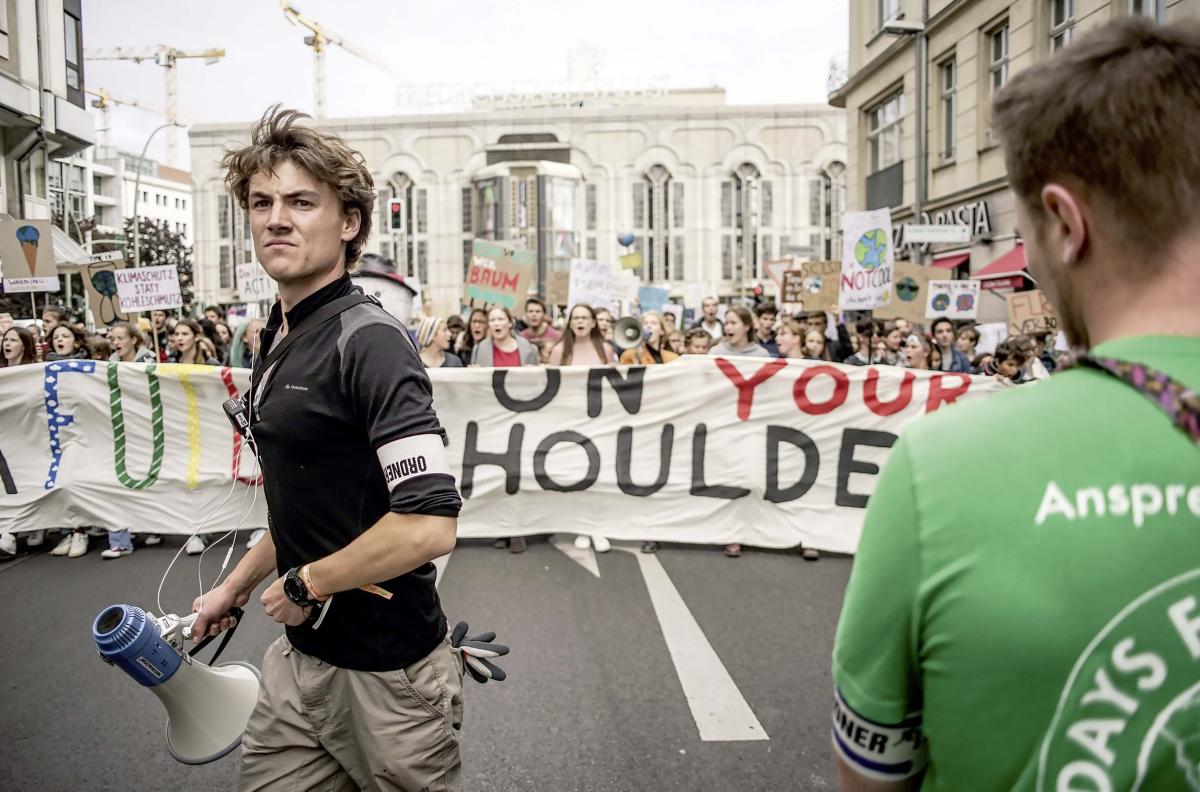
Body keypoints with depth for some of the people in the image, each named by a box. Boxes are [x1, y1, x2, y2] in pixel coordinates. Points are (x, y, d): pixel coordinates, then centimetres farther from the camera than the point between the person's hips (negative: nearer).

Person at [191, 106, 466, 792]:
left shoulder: (369, 341, -20)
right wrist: (238, 585, 20)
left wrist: (304, 583, -16)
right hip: (300, 659, 8)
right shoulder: (282, 339, 8)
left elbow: (429, 525, -29)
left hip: (385, 674, -8)